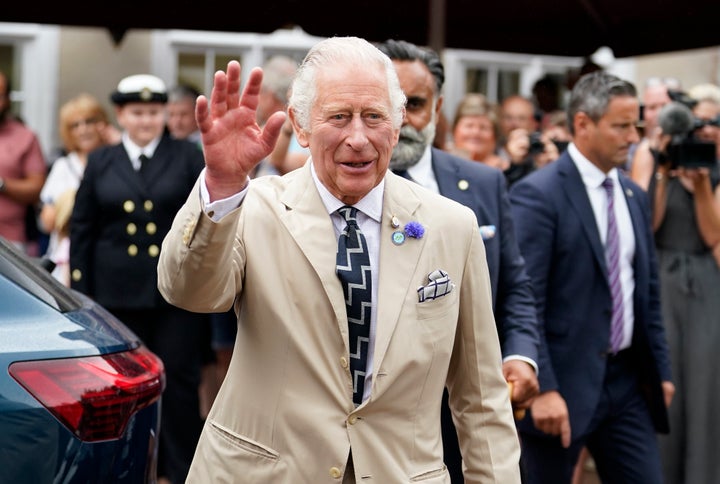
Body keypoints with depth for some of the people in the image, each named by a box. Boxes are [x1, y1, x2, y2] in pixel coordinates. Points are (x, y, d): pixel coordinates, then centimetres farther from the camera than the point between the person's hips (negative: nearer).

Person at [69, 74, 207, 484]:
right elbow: (82, 229, 9)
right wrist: (80, 290, 4)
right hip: (120, 292, 2)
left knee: (179, 377, 1)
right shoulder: (101, 162, 9)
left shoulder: (188, 157, 4)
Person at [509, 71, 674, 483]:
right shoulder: (538, 194, -12)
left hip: (629, 379, 7)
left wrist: (661, 369, 14)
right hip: (564, 381, -6)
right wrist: (542, 388, -21)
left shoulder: (635, 197, 11)